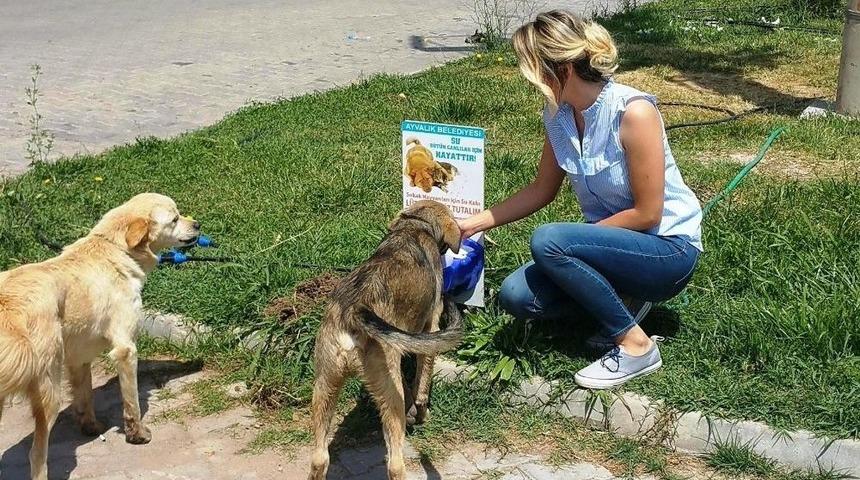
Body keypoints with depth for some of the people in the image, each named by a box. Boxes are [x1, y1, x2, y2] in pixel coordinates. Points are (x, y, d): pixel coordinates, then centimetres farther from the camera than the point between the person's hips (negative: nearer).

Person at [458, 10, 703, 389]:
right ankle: (624, 299, 9)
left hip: (668, 248, -7)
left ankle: (636, 345, -13)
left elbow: (647, 214, -21)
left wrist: (582, 234, -14)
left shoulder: (634, 112, -25)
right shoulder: (558, 115, -4)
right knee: (516, 297, -13)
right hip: (613, 241, 7)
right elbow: (542, 190, 10)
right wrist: (474, 223, 6)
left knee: (547, 241, -29)